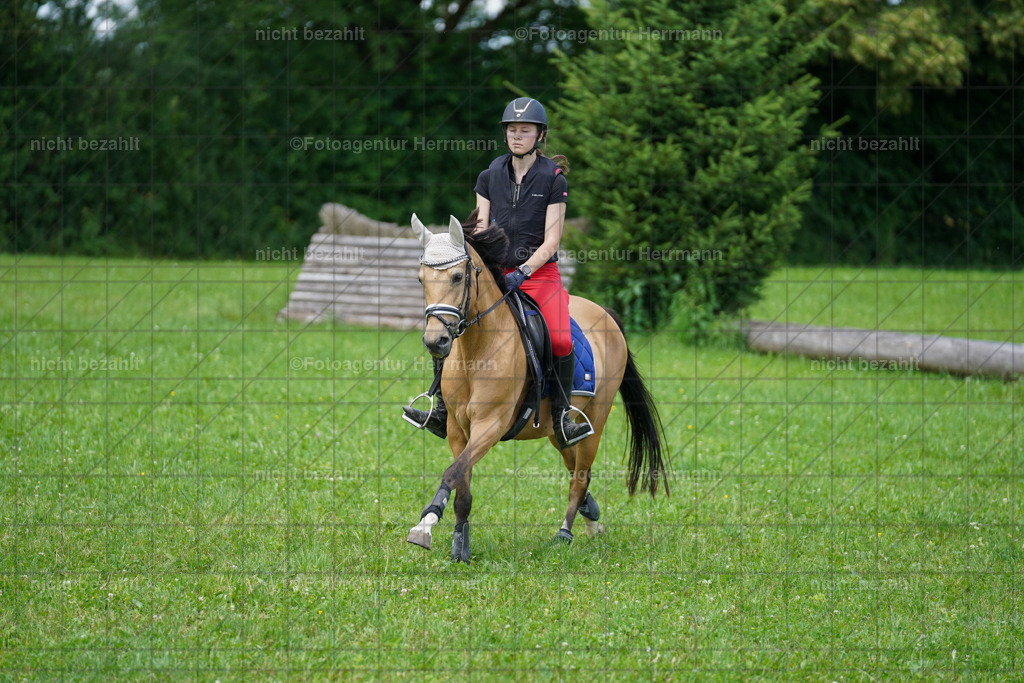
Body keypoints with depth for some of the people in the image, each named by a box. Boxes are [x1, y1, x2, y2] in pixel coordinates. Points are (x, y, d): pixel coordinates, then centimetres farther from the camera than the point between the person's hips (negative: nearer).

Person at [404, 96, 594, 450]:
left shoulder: (553, 180, -3)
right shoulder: (489, 177, 7)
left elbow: (551, 241, -7)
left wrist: (523, 272, -21)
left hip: (540, 273, -3)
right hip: (496, 272, 4)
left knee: (560, 340, -28)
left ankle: (563, 420, -16)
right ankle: (443, 412, -8)